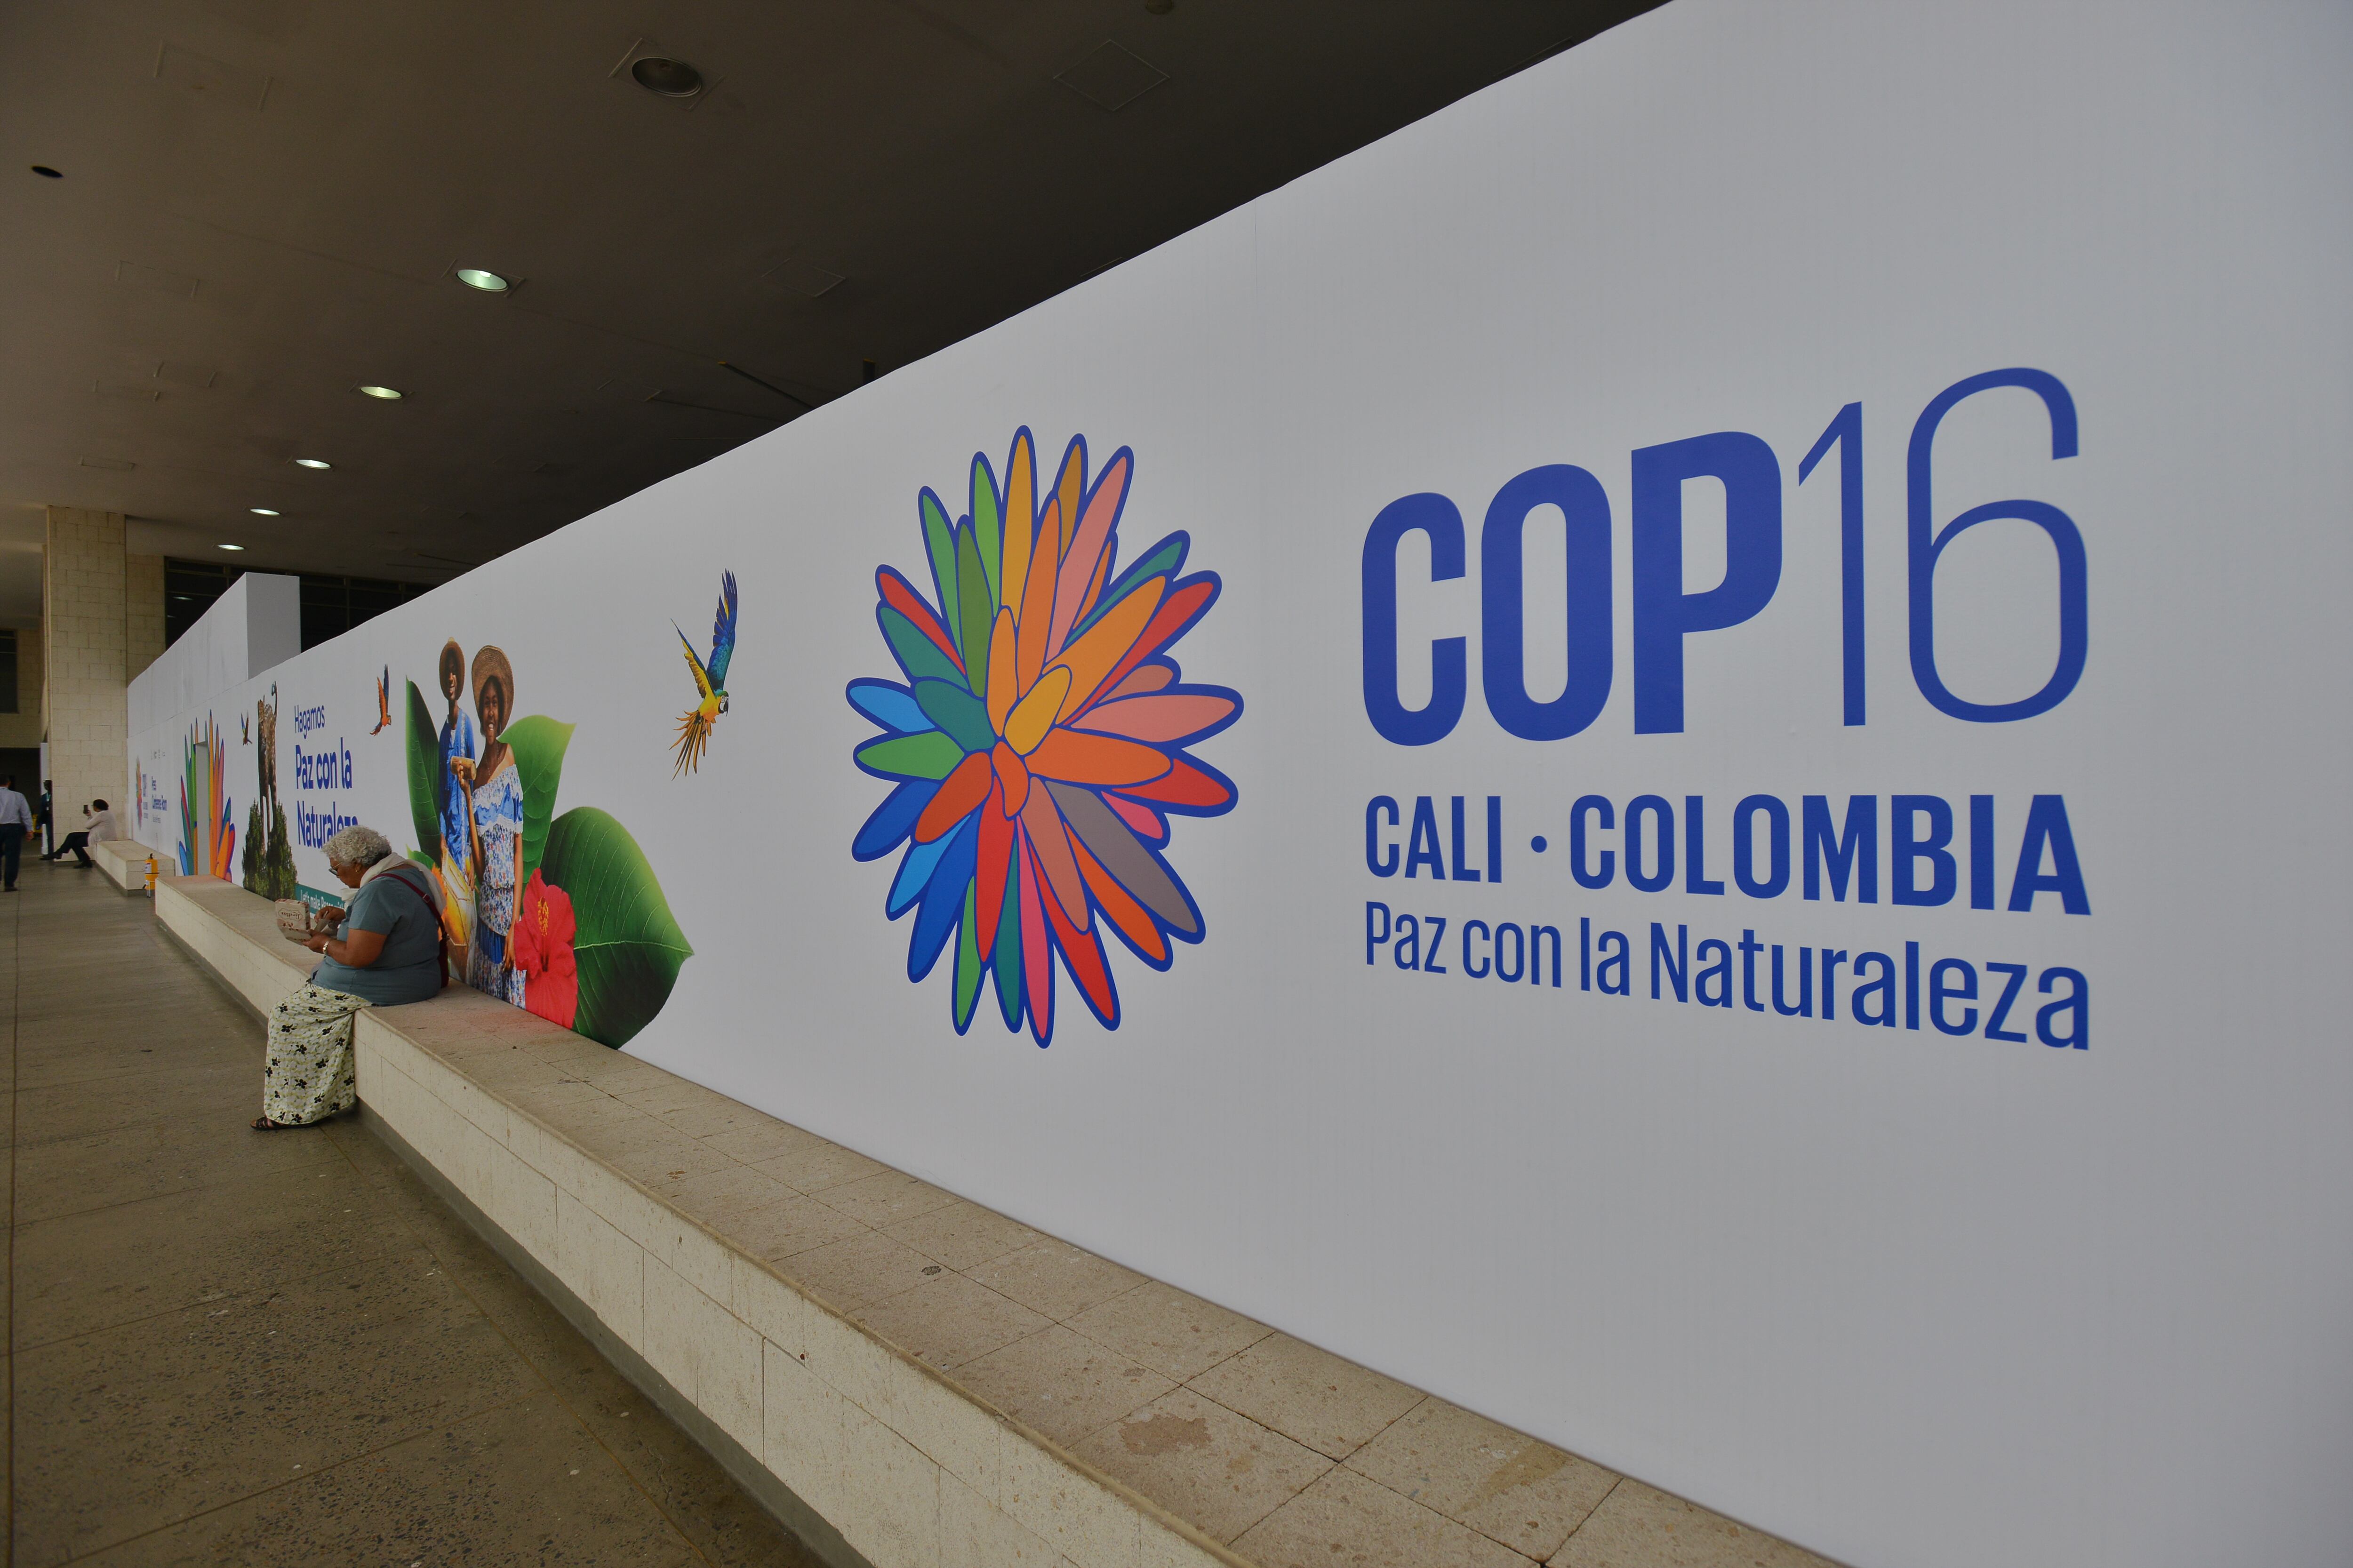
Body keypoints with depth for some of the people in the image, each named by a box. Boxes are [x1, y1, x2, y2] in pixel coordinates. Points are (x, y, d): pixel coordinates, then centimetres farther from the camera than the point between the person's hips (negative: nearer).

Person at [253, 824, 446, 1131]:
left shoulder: (378, 891, -24)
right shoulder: (408, 871, 8)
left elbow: (358, 955, -26)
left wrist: (325, 943, -8)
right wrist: (345, 918, 11)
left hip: (384, 987, -10)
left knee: (289, 1015, 3)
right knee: (311, 988, 21)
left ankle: (292, 1109, 13)